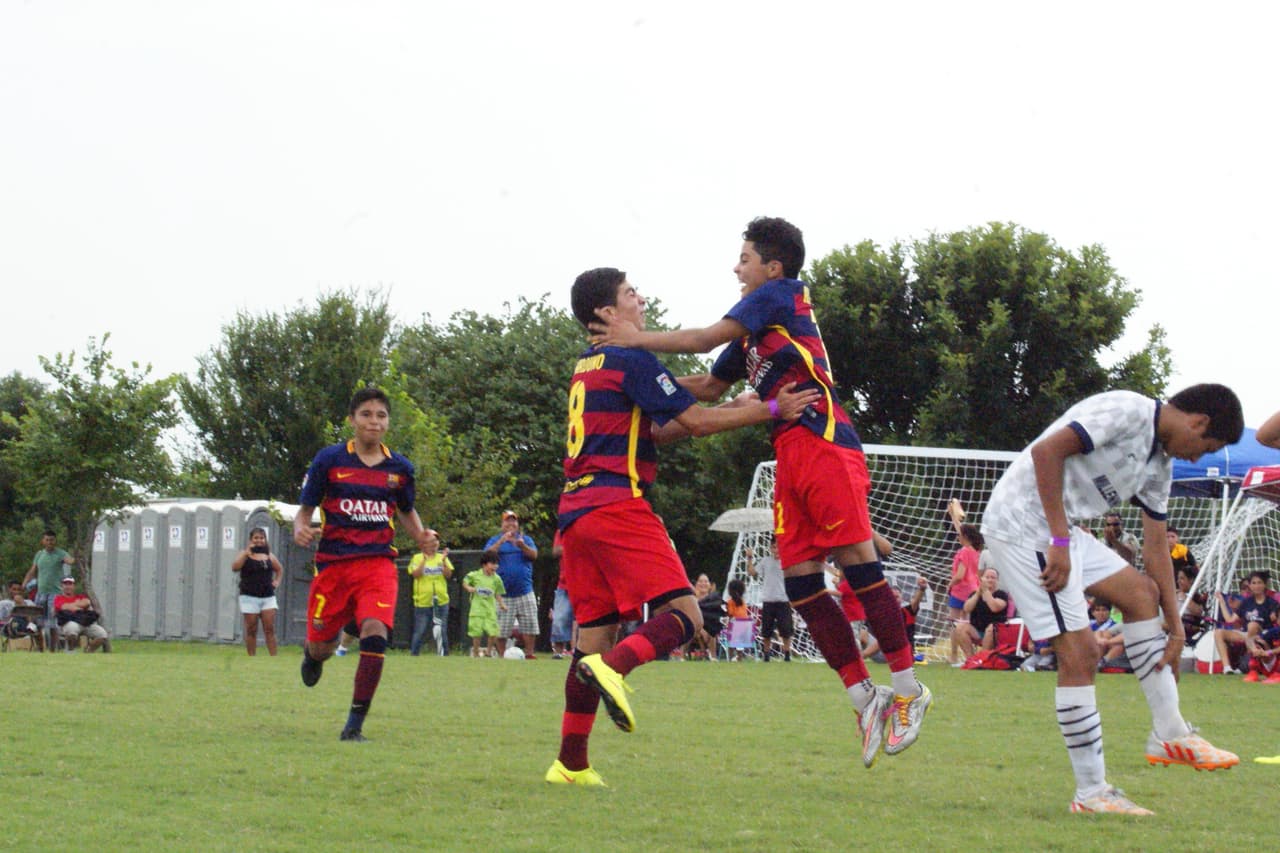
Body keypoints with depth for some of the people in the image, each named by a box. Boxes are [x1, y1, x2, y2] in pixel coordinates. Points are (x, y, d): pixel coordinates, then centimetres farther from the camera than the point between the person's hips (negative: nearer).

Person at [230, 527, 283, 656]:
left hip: (268, 596, 2)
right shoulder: (244, 555, 2)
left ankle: (273, 656, -6)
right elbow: (235, 567, -16)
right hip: (250, 596, -2)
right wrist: (247, 553, -18)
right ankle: (251, 657, 5)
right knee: (251, 630, 0)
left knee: (270, 629, -4)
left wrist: (277, 581, 10)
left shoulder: (269, 556, 11)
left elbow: (280, 569, 28)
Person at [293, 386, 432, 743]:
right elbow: (305, 508, 5)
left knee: (375, 633, -22)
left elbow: (407, 511, 22)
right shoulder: (329, 460, -1)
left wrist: (421, 536, 2)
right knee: (321, 647, 6)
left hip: (378, 563, 1)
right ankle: (312, 655, 49)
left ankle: (354, 726, -14)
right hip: (333, 563, -1)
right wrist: (300, 530, -18)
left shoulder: (400, 468, 6)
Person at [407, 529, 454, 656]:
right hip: (422, 602, -2)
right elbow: (416, 574, -12)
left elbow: (448, 575, -2)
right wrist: (424, 560, -19)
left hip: (441, 601, 2)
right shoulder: (417, 558, 2)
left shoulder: (442, 557, 9)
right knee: (420, 632, -3)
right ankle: (414, 654, 6)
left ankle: (443, 654, 12)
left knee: (442, 631, 5)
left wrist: (443, 560, -14)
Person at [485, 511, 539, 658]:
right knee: (501, 629, -1)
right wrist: (501, 541, -22)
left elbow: (534, 555, -5)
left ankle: (529, 654, 3)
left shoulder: (526, 539, 11)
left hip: (525, 592, 1)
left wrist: (522, 546, -25)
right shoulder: (495, 540, 8)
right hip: (503, 593, -1)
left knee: (530, 626, -3)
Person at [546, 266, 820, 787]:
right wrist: (771, 410, 1)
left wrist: (729, 411, 24)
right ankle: (613, 668, -37)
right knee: (683, 614, -11)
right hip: (616, 504, -9)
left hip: (574, 512, 9)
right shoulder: (631, 359, -4)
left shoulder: (587, 367, 23)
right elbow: (695, 422, -6)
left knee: (595, 634, 10)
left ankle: (571, 764, 7)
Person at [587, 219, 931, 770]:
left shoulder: (782, 294, 1)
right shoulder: (754, 331, 26)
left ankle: (908, 689, -7)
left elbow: (705, 338, -4)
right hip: (790, 455, 9)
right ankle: (864, 696, 2)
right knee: (800, 581, 0)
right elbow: (710, 387, 32)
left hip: (822, 442, -9)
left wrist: (637, 340, 5)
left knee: (858, 566, -11)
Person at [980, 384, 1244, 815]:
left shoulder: (1159, 465, 15)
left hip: (1061, 530, 10)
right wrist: (1060, 543, -25)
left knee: (1142, 592, 14)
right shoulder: (1127, 411, -15)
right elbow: (1046, 450, -24)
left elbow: (1157, 549, 19)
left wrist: (1175, 628, 14)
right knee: (1079, 652, -10)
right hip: (1023, 525, -10)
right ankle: (1091, 792, -4)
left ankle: (1170, 734, 17)